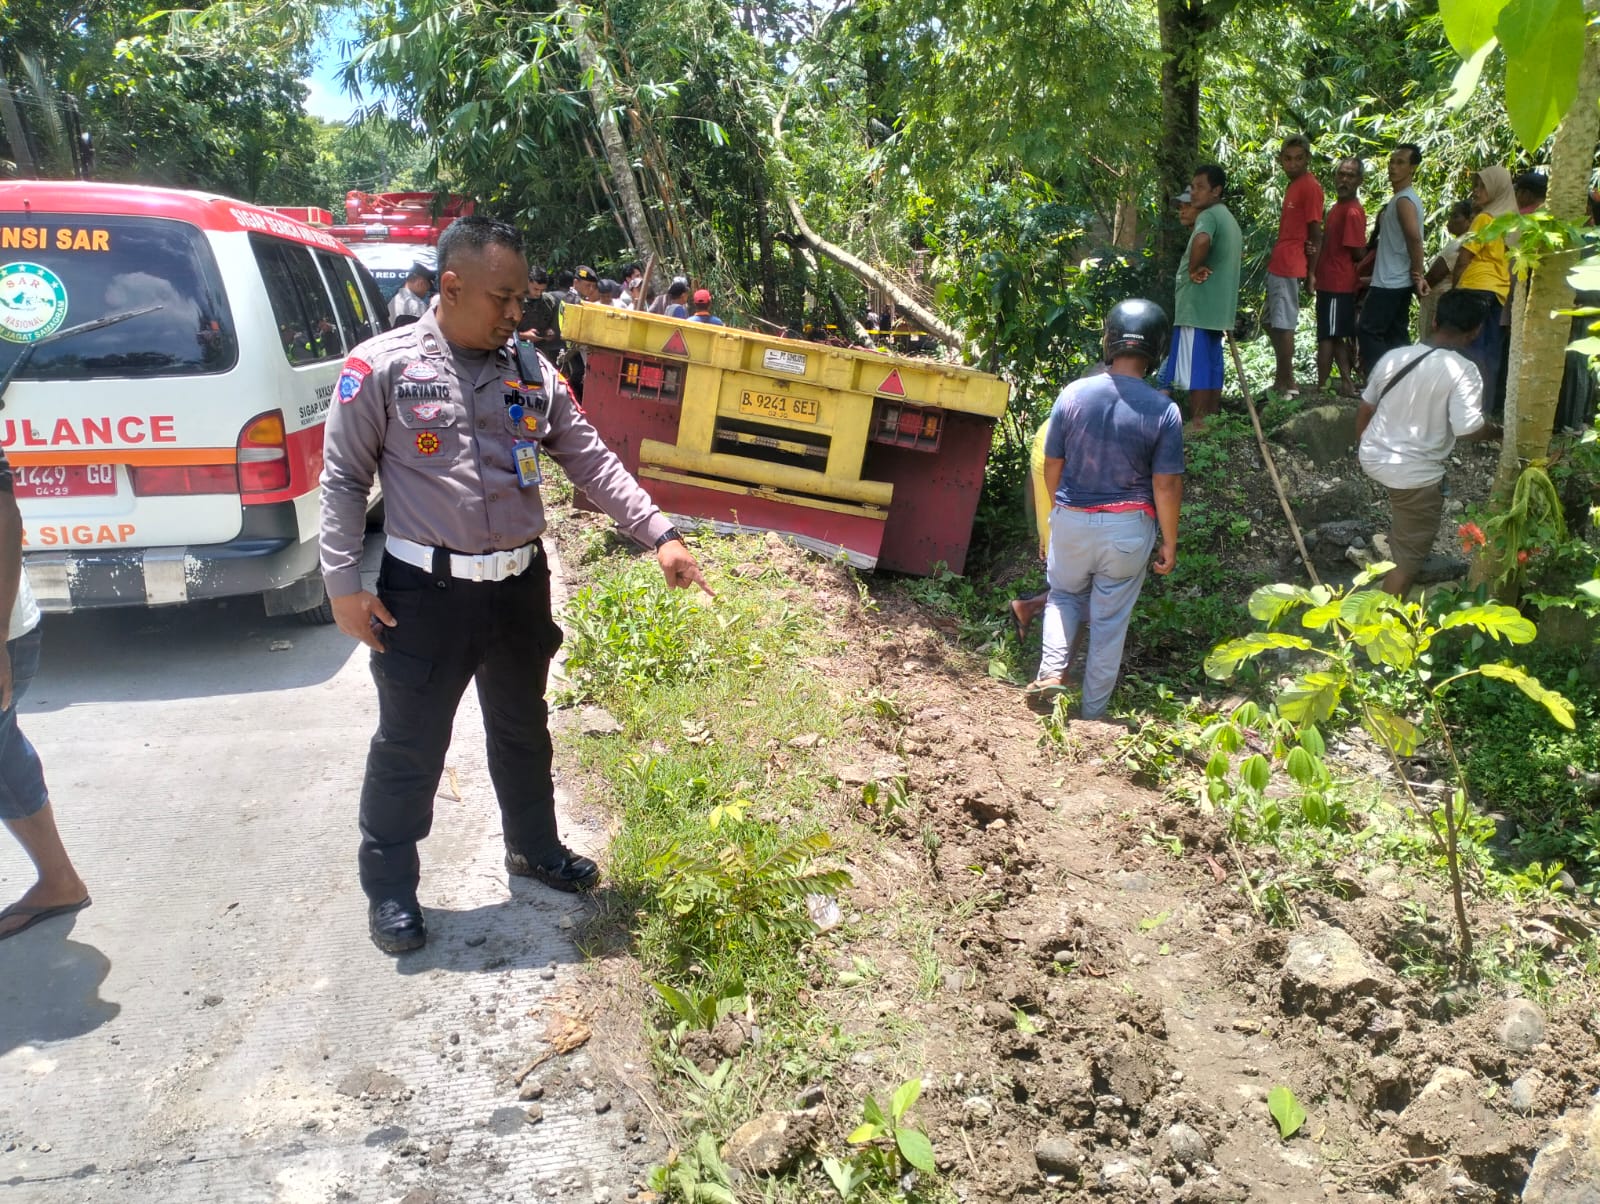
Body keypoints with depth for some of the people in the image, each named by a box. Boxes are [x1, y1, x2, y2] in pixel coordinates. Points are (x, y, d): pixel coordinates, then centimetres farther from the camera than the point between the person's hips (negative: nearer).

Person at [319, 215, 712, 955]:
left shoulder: (530, 370, 4)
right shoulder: (382, 368, -8)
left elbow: (592, 461, 5)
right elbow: (343, 480, -4)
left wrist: (659, 535, -3)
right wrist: (344, 585, -9)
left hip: (520, 585, 5)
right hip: (426, 591, -4)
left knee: (523, 730, 19)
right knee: (409, 746, 7)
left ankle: (535, 849, 40)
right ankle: (389, 887, 25)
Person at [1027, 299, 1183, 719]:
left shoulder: (1073, 394, -8)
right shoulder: (1164, 411, -13)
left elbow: (1051, 467, 0)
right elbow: (1166, 486, -11)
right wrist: (1169, 543, 1)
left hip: (1072, 520, 1)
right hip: (1129, 528, -1)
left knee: (1064, 595, 25)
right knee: (1110, 619, 12)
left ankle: (1051, 669, 5)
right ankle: (1092, 712, 21)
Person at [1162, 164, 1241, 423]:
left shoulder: (1208, 216, -13)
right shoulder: (1228, 218, 19)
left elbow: (1201, 240, -36)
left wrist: (1193, 269, -22)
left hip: (1198, 306, -10)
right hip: (1217, 306, 10)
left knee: (1195, 368, -7)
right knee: (1211, 366, 12)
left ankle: (1197, 425, -6)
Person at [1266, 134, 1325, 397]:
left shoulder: (1310, 187, -10)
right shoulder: (1293, 186, 17)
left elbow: (1316, 233, -12)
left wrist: (1311, 272, -13)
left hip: (1290, 267, -10)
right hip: (1278, 265, 10)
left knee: (1283, 324, -8)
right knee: (1272, 323, 14)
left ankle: (1288, 384, -4)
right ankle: (1282, 379, 21)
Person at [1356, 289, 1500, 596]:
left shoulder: (1394, 356, 0)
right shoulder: (1463, 371, -17)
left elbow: (1365, 407, 9)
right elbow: (1469, 429, -23)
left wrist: (1361, 448, 25)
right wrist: (1500, 431, -1)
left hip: (1374, 457, 6)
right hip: (1415, 474, -6)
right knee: (1409, 556, 7)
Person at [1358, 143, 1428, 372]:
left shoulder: (1404, 200, -15)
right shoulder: (1404, 198, 18)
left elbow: (1414, 238, -25)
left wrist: (1418, 275, -20)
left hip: (1389, 282, -10)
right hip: (1398, 281, 10)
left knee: (1368, 330, -7)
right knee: (1396, 336, 9)